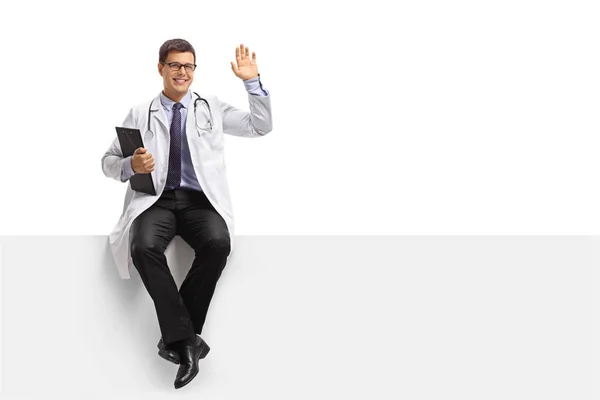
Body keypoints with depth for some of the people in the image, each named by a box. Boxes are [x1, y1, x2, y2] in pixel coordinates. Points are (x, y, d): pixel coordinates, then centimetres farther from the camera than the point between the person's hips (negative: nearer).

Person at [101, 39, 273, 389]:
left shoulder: (212, 108, 17)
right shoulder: (139, 114, 15)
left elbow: (262, 127, 14)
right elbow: (108, 162, 14)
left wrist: (253, 82, 3)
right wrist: (130, 166, -9)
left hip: (199, 200, 0)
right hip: (155, 199, 0)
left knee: (218, 243, -33)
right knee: (144, 247, -34)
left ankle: (176, 338, -20)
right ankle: (186, 339, -25)